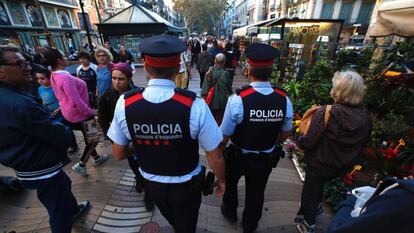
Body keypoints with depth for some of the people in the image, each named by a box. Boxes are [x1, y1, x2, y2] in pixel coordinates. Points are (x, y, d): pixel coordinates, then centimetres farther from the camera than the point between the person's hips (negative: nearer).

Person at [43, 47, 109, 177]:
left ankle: (96, 158, 38)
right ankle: (81, 165, 16)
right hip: (79, 114, -9)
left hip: (70, 112, 9)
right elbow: (76, 101, -28)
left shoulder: (54, 76, 2)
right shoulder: (65, 77, -27)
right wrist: (91, 113, -18)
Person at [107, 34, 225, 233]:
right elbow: (215, 158, -20)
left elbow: (119, 154, -7)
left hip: (151, 182, 4)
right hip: (186, 184, -3)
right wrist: (221, 180, 1)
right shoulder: (195, 105, -31)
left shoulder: (125, 103, -21)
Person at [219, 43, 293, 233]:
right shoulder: (284, 100, -15)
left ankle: (230, 212, 58)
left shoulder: (238, 99, -29)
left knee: (230, 182, 29)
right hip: (267, 159, 3)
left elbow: (224, 136, -21)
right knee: (256, 193, 26)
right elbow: (285, 133, 0)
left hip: (238, 156, -2)